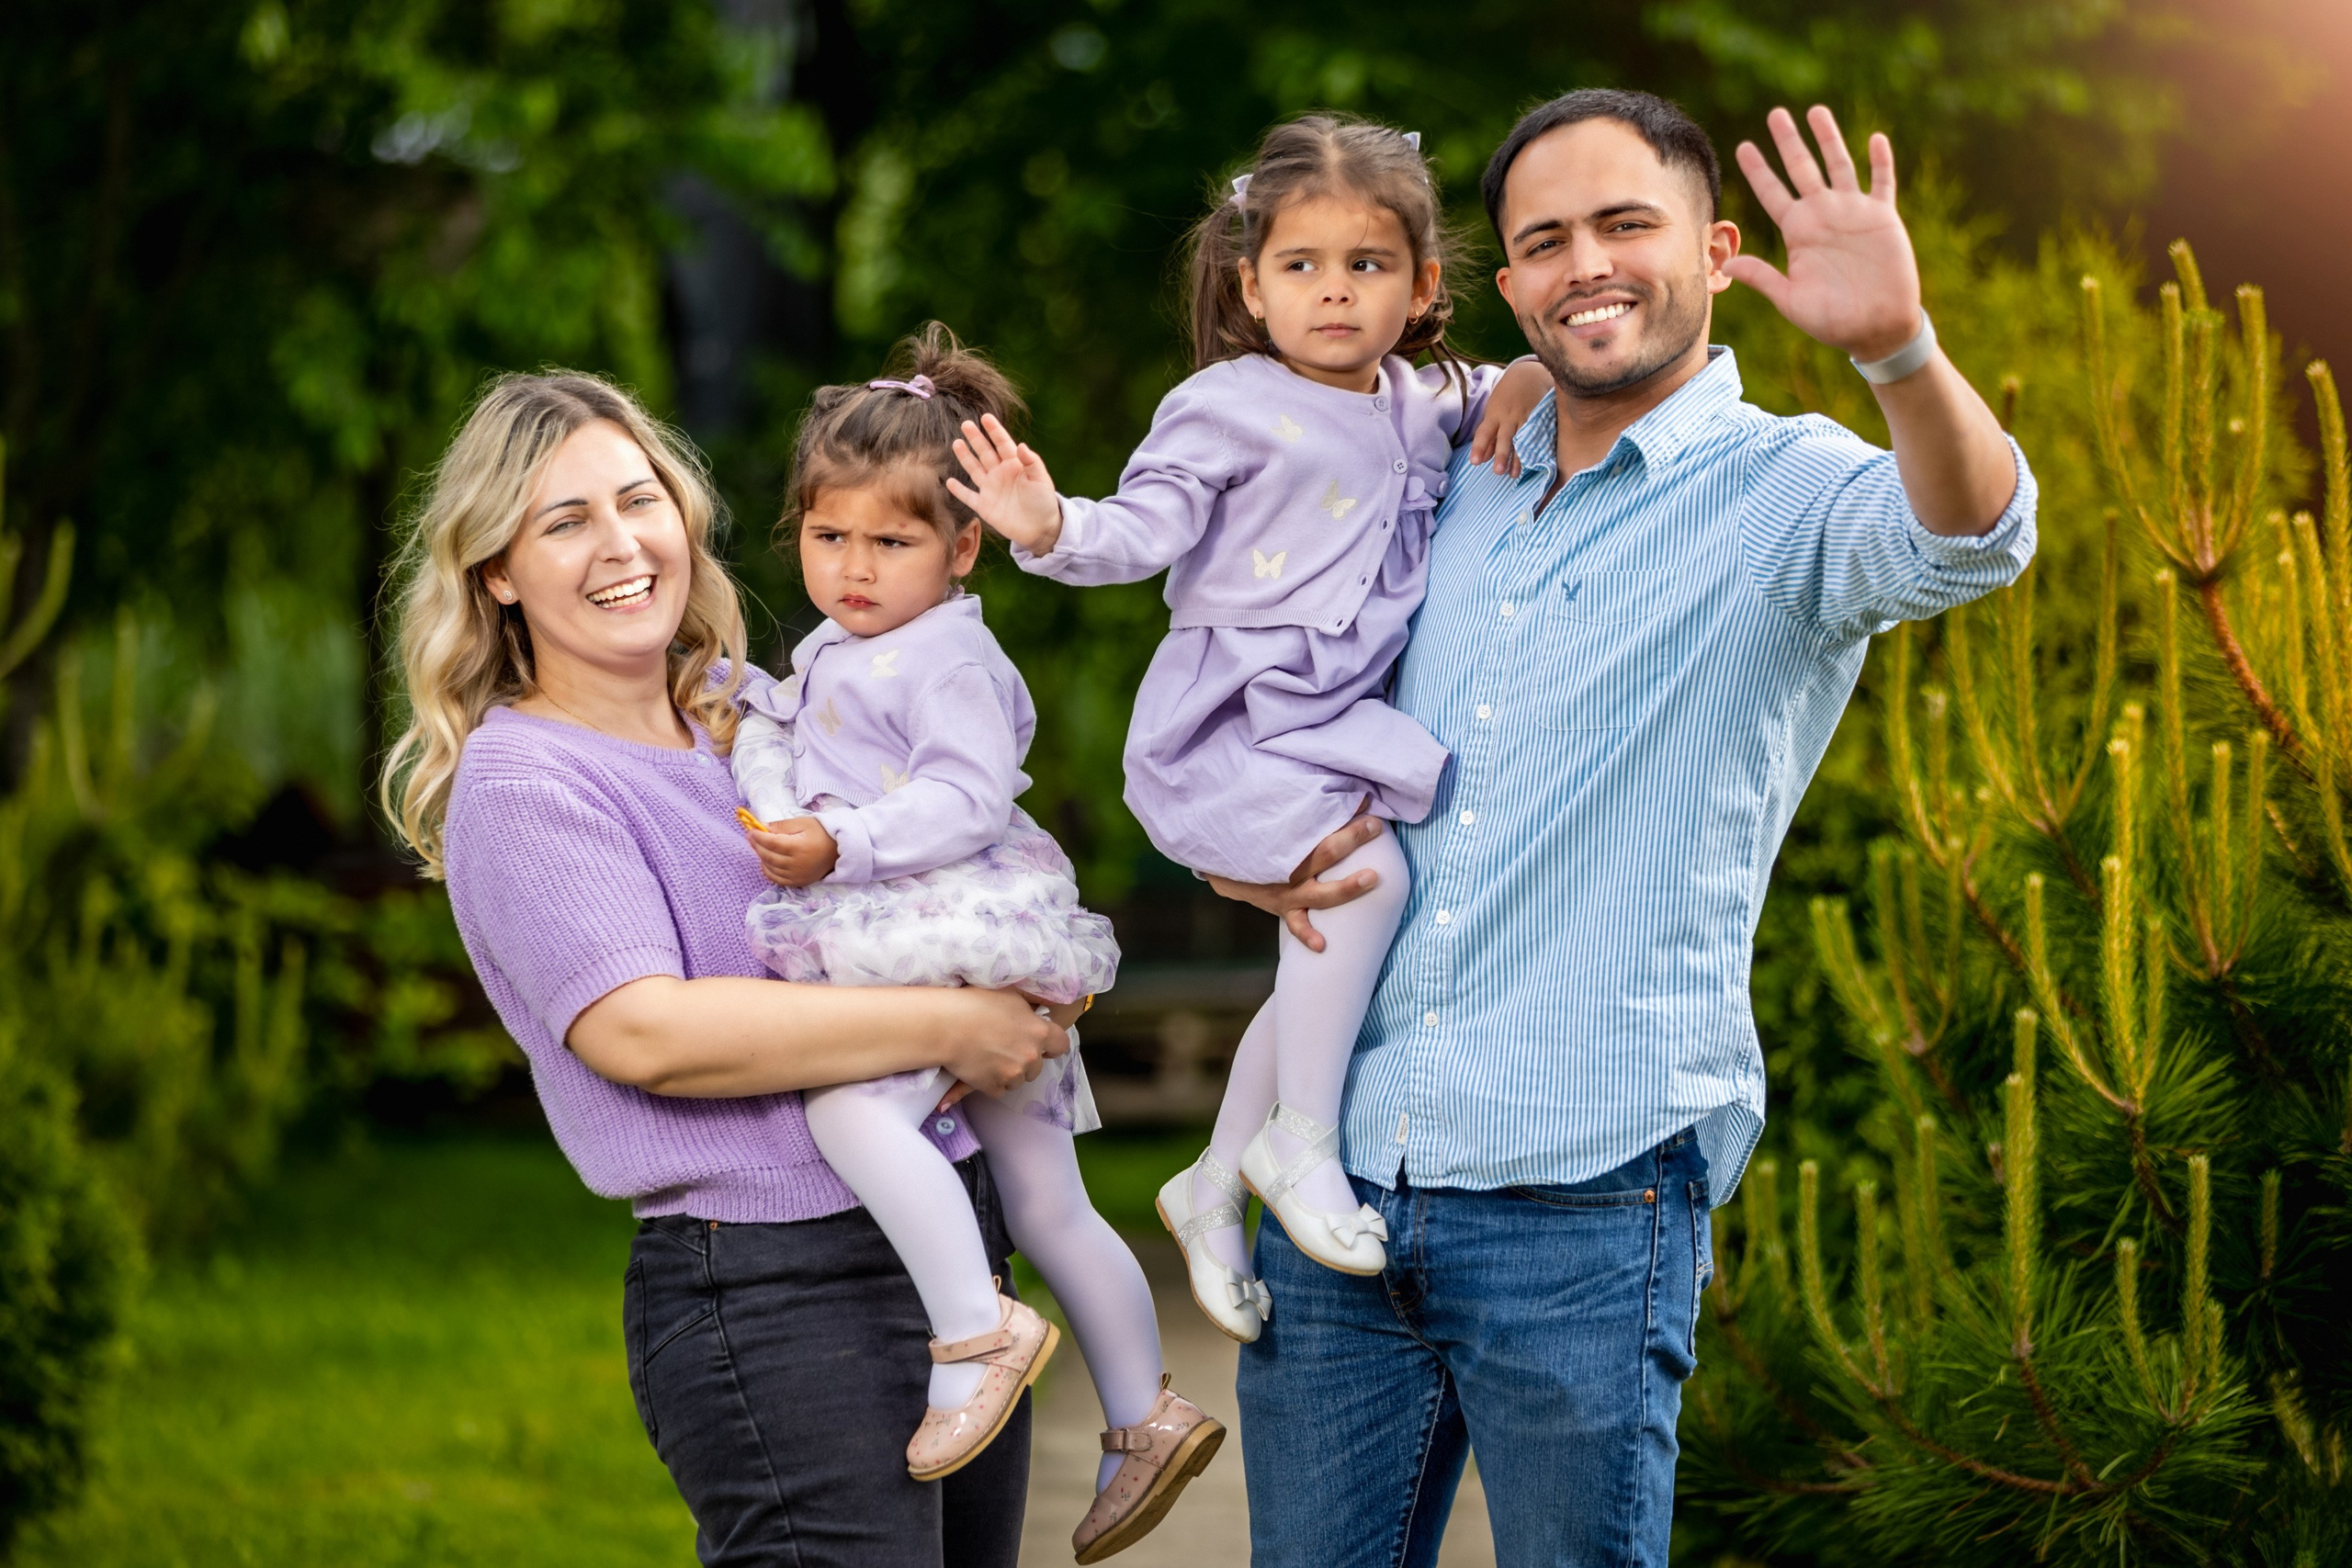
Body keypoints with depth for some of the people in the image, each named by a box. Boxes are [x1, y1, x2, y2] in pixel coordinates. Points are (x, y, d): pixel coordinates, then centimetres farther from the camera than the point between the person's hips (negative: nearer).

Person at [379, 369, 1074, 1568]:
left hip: (949, 1238, 8)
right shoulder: (521, 783, -8)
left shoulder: (746, 704, 14)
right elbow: (645, 1032, -21)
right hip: (772, 1298, -8)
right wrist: (947, 1027, -19)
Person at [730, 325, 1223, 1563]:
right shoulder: (828, 658, 19)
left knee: (852, 1108, -32)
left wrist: (839, 846, -28)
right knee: (1048, 1208, 14)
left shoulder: (951, 661, -10)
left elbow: (965, 797, -22)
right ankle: (1146, 1420, 22)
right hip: (907, 962, 10)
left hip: (971, 936, -10)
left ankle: (977, 1327, -26)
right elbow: (815, 782, 35)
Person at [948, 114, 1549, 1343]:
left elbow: (1507, 396, 31)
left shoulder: (1424, 405, 11)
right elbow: (1147, 525, -11)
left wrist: (1533, 389, 9)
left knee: (1322, 967, 10)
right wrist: (1054, 529, -29)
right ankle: (1300, 1146, -11)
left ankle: (1213, 1192, 27)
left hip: (1339, 718, 8)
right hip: (1229, 718, -8)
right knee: (1368, 875, -27)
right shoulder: (1229, 406, -8)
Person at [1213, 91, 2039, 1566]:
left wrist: (1898, 344, -46)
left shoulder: (1785, 492, -2)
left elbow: (1968, 537, -25)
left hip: (1583, 1196, -5)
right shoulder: (1450, 494, 14)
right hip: (1344, 1169, 5)